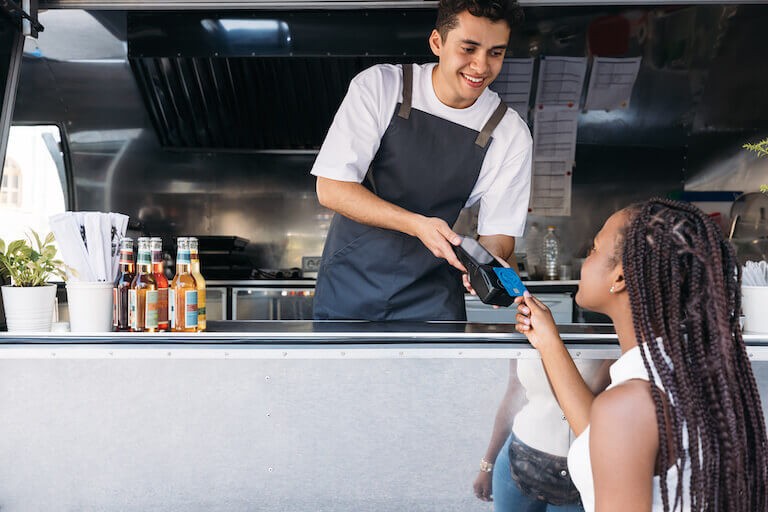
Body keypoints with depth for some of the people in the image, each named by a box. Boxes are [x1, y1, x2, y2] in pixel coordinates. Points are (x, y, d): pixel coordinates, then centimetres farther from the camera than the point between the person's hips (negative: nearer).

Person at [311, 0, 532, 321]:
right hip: (351, 282, -1)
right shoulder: (378, 86, -12)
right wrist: (417, 224, -28)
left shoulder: (511, 134, -7)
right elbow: (330, 188, -16)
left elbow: (499, 232, -3)